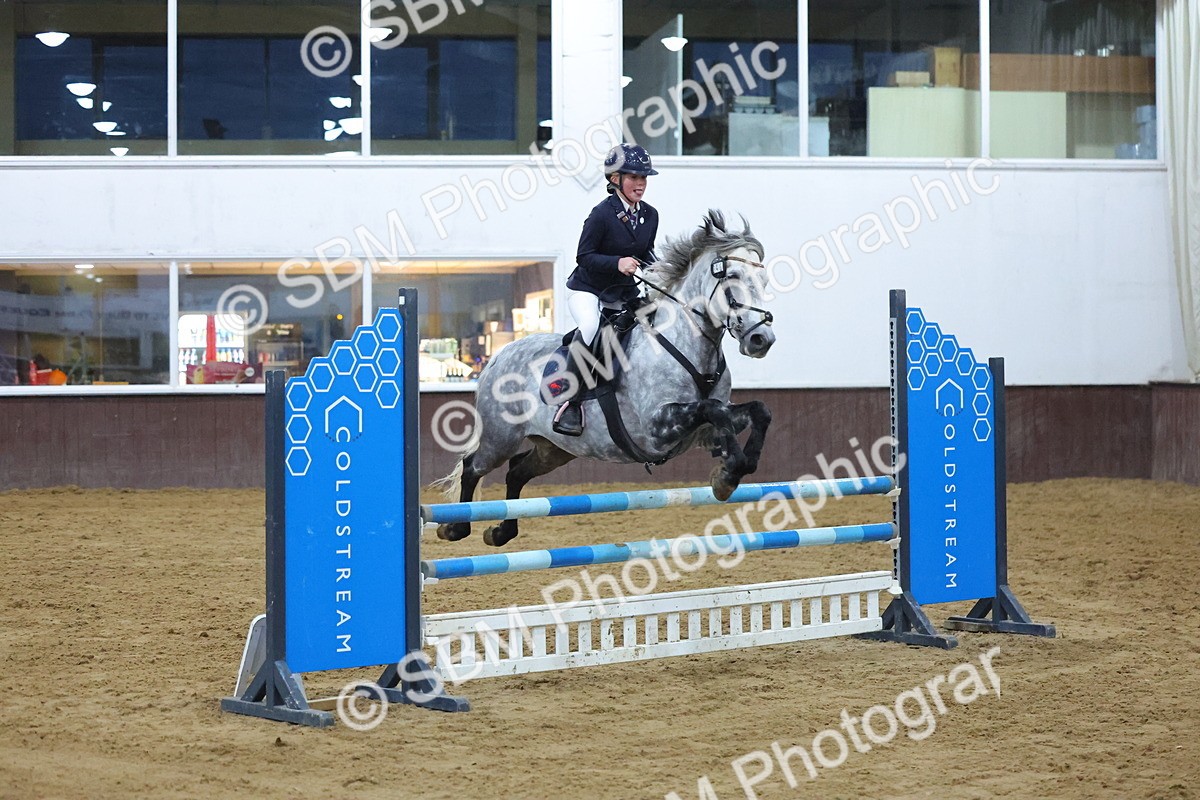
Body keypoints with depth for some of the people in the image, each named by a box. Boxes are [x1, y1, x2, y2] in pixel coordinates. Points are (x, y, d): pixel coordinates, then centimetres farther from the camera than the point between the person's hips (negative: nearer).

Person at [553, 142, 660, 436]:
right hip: (588, 290, -7)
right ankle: (571, 402, -28)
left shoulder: (650, 215, 3)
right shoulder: (602, 213, -15)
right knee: (591, 326, -35)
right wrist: (617, 262, -28)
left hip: (624, 293, 7)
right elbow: (584, 256, -14)